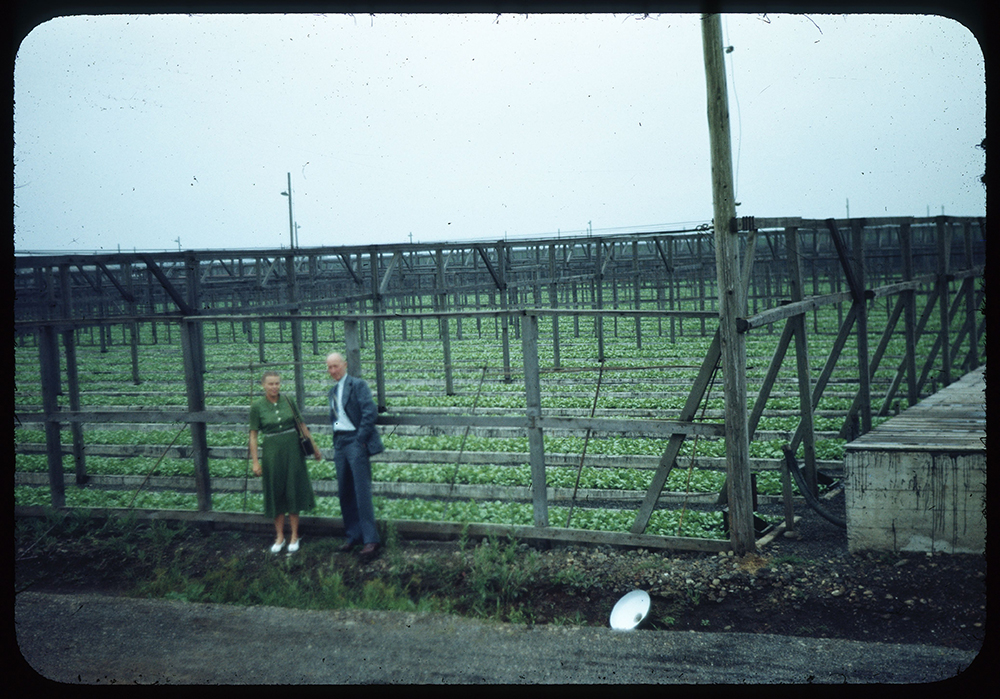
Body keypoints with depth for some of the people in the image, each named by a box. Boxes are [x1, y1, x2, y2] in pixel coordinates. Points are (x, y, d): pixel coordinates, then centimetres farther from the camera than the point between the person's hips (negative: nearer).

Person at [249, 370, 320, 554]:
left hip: (292, 451, 1)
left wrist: (314, 446, 13)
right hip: (272, 453, -1)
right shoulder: (257, 406, -5)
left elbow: (302, 425, 10)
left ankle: (294, 536, 14)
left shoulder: (288, 401, 0)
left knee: (293, 492, 4)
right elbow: (253, 435, -3)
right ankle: (279, 537, 18)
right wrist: (255, 461, -7)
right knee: (276, 494, 6)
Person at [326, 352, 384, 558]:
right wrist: (335, 443, 13)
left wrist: (360, 439, -16)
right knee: (345, 492, 9)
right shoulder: (332, 391, 18)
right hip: (340, 443, 8)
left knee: (362, 491, -10)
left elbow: (370, 412, -16)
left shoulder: (358, 385, -7)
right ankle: (353, 536, 17)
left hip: (356, 442, -8)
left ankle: (370, 539, -8)